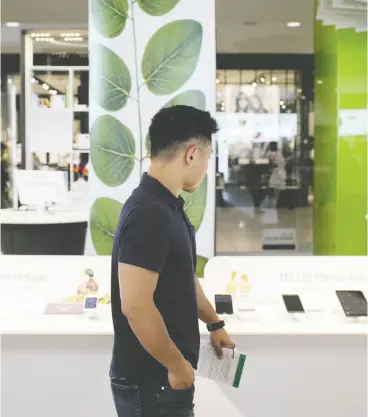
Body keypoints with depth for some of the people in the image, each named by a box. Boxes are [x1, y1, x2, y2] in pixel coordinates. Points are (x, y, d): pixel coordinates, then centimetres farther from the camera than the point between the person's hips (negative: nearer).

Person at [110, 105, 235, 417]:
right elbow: (136, 306, -29)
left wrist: (214, 323, 26)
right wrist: (177, 365, -18)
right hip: (151, 381, -9)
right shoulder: (148, 214, -24)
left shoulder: (169, 206, 8)